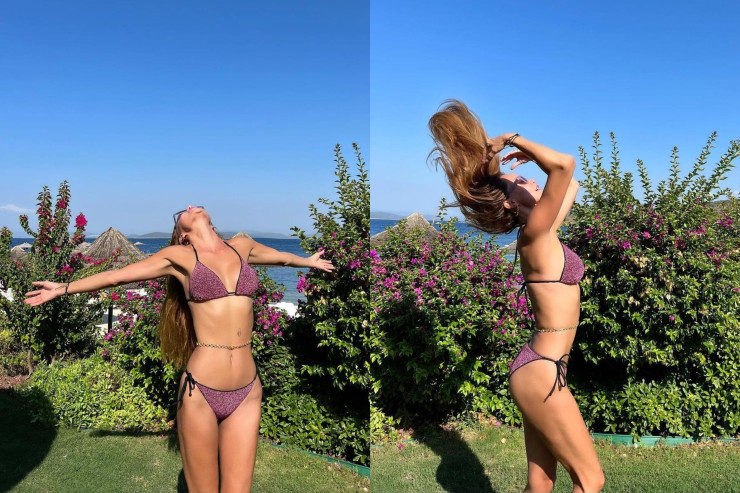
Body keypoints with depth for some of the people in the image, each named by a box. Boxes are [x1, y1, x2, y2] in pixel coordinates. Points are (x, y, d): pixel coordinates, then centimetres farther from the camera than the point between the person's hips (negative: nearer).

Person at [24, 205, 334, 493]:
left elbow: (281, 257, 32)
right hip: (200, 392, -2)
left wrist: (308, 261, 50)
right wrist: (62, 289, 25)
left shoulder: (242, 246, 11)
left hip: (247, 393, 3)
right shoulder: (179, 256, 2)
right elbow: (117, 275, 14)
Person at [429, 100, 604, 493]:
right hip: (542, 371, -9)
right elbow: (564, 164, -26)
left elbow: (570, 182, 26)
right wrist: (515, 141, -12)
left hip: (539, 368, 9)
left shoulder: (542, 234, 11)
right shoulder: (534, 234, -14)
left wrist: (524, 154, 17)